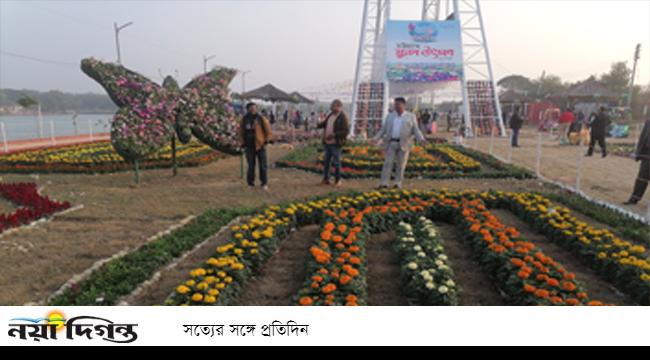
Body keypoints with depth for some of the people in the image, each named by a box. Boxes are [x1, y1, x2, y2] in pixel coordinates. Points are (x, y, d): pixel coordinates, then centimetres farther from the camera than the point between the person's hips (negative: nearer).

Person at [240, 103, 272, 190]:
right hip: (249, 146, 2)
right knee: (251, 165, 6)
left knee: (263, 165, 1)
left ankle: (264, 183, 12)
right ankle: (251, 183, 16)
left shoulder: (261, 119, -4)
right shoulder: (244, 119, 4)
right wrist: (243, 143, 7)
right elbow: (241, 132, 14)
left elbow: (268, 131, 0)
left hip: (260, 146, -2)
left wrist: (266, 141, -5)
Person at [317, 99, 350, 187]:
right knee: (326, 161, 12)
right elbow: (324, 124, 23)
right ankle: (326, 179, 22)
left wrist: (334, 135, -24)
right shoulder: (330, 115, 13)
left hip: (336, 144, -7)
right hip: (327, 143, 8)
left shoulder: (343, 117, -11)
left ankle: (338, 180, 11)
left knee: (336, 162, -1)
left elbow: (346, 131, -17)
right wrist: (318, 124, 0)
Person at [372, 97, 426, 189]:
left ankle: (398, 183, 11)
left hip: (404, 144, -2)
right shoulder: (390, 116, 10)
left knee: (401, 164, 1)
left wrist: (422, 139, -17)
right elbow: (383, 130, 10)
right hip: (391, 143, 2)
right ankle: (384, 184, -8)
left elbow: (416, 131, 0)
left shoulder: (411, 117, 3)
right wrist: (376, 139, -3)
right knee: (388, 163, -7)